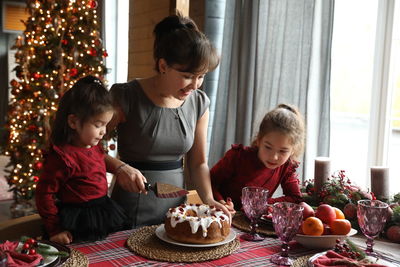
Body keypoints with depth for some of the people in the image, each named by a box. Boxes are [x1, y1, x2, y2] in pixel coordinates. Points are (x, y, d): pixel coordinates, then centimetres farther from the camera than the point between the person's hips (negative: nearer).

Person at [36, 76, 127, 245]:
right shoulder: (62, 156, -22)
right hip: (81, 226, -9)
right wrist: (55, 230, -13)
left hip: (103, 215, 9)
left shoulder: (95, 146, 5)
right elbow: (44, 194, -16)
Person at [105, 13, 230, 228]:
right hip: (131, 213, -4)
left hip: (176, 207, 4)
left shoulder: (199, 103, -1)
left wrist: (208, 198, -9)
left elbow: (198, 163, 6)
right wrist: (119, 167, -25)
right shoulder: (126, 97, -15)